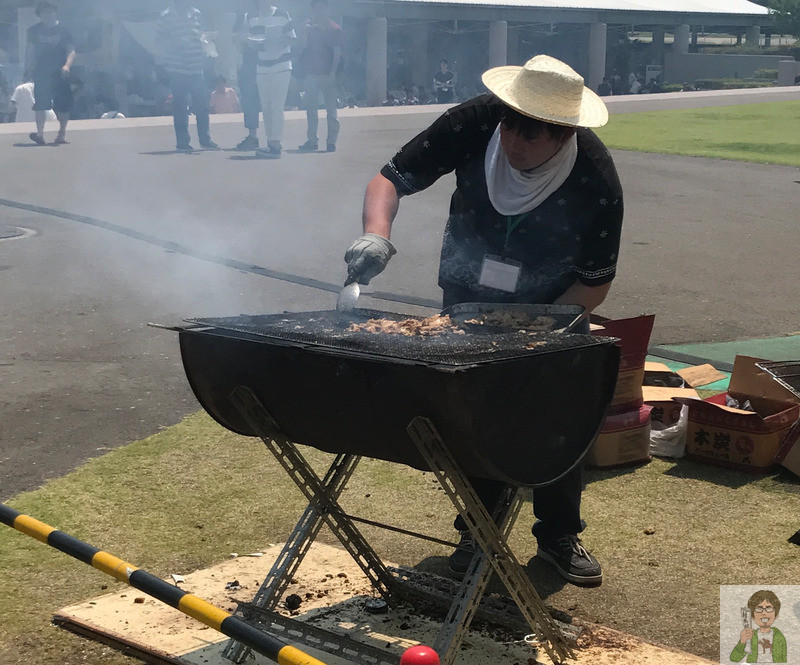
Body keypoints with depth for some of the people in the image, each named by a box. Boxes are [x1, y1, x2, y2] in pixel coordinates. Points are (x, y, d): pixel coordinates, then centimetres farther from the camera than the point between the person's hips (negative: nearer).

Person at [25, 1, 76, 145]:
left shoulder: (63, 30, 1)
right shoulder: (35, 30, 8)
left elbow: (71, 51, -4)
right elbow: (30, 50, 13)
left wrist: (67, 65, -20)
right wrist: (28, 67, 5)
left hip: (60, 73, -1)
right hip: (41, 73, 1)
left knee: (63, 105, 2)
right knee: (40, 103, -10)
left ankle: (62, 133, 17)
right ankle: (40, 133, -16)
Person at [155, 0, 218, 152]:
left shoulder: (196, 14, 13)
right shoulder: (166, 16, -2)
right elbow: (159, 40, -2)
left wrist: (203, 53, 8)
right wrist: (175, 42, -19)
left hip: (196, 67, 5)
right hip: (177, 68, -4)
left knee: (202, 104, 5)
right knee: (180, 106, -1)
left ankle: (205, 139, 14)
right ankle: (182, 142, 6)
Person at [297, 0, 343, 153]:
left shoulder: (335, 30, -2)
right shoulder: (310, 27, 11)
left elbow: (337, 54, -7)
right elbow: (304, 48, 12)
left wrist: (332, 73, -15)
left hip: (327, 75, -5)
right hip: (312, 73, 5)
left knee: (331, 109, -2)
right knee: (311, 108, 8)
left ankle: (331, 141, 2)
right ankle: (312, 140, 16)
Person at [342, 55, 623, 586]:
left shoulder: (597, 181, -30)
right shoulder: (474, 124, -28)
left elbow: (595, 284, -18)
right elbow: (392, 179, -19)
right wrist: (377, 234, -39)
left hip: (552, 305, -1)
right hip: (469, 294, 1)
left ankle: (559, 534, 18)